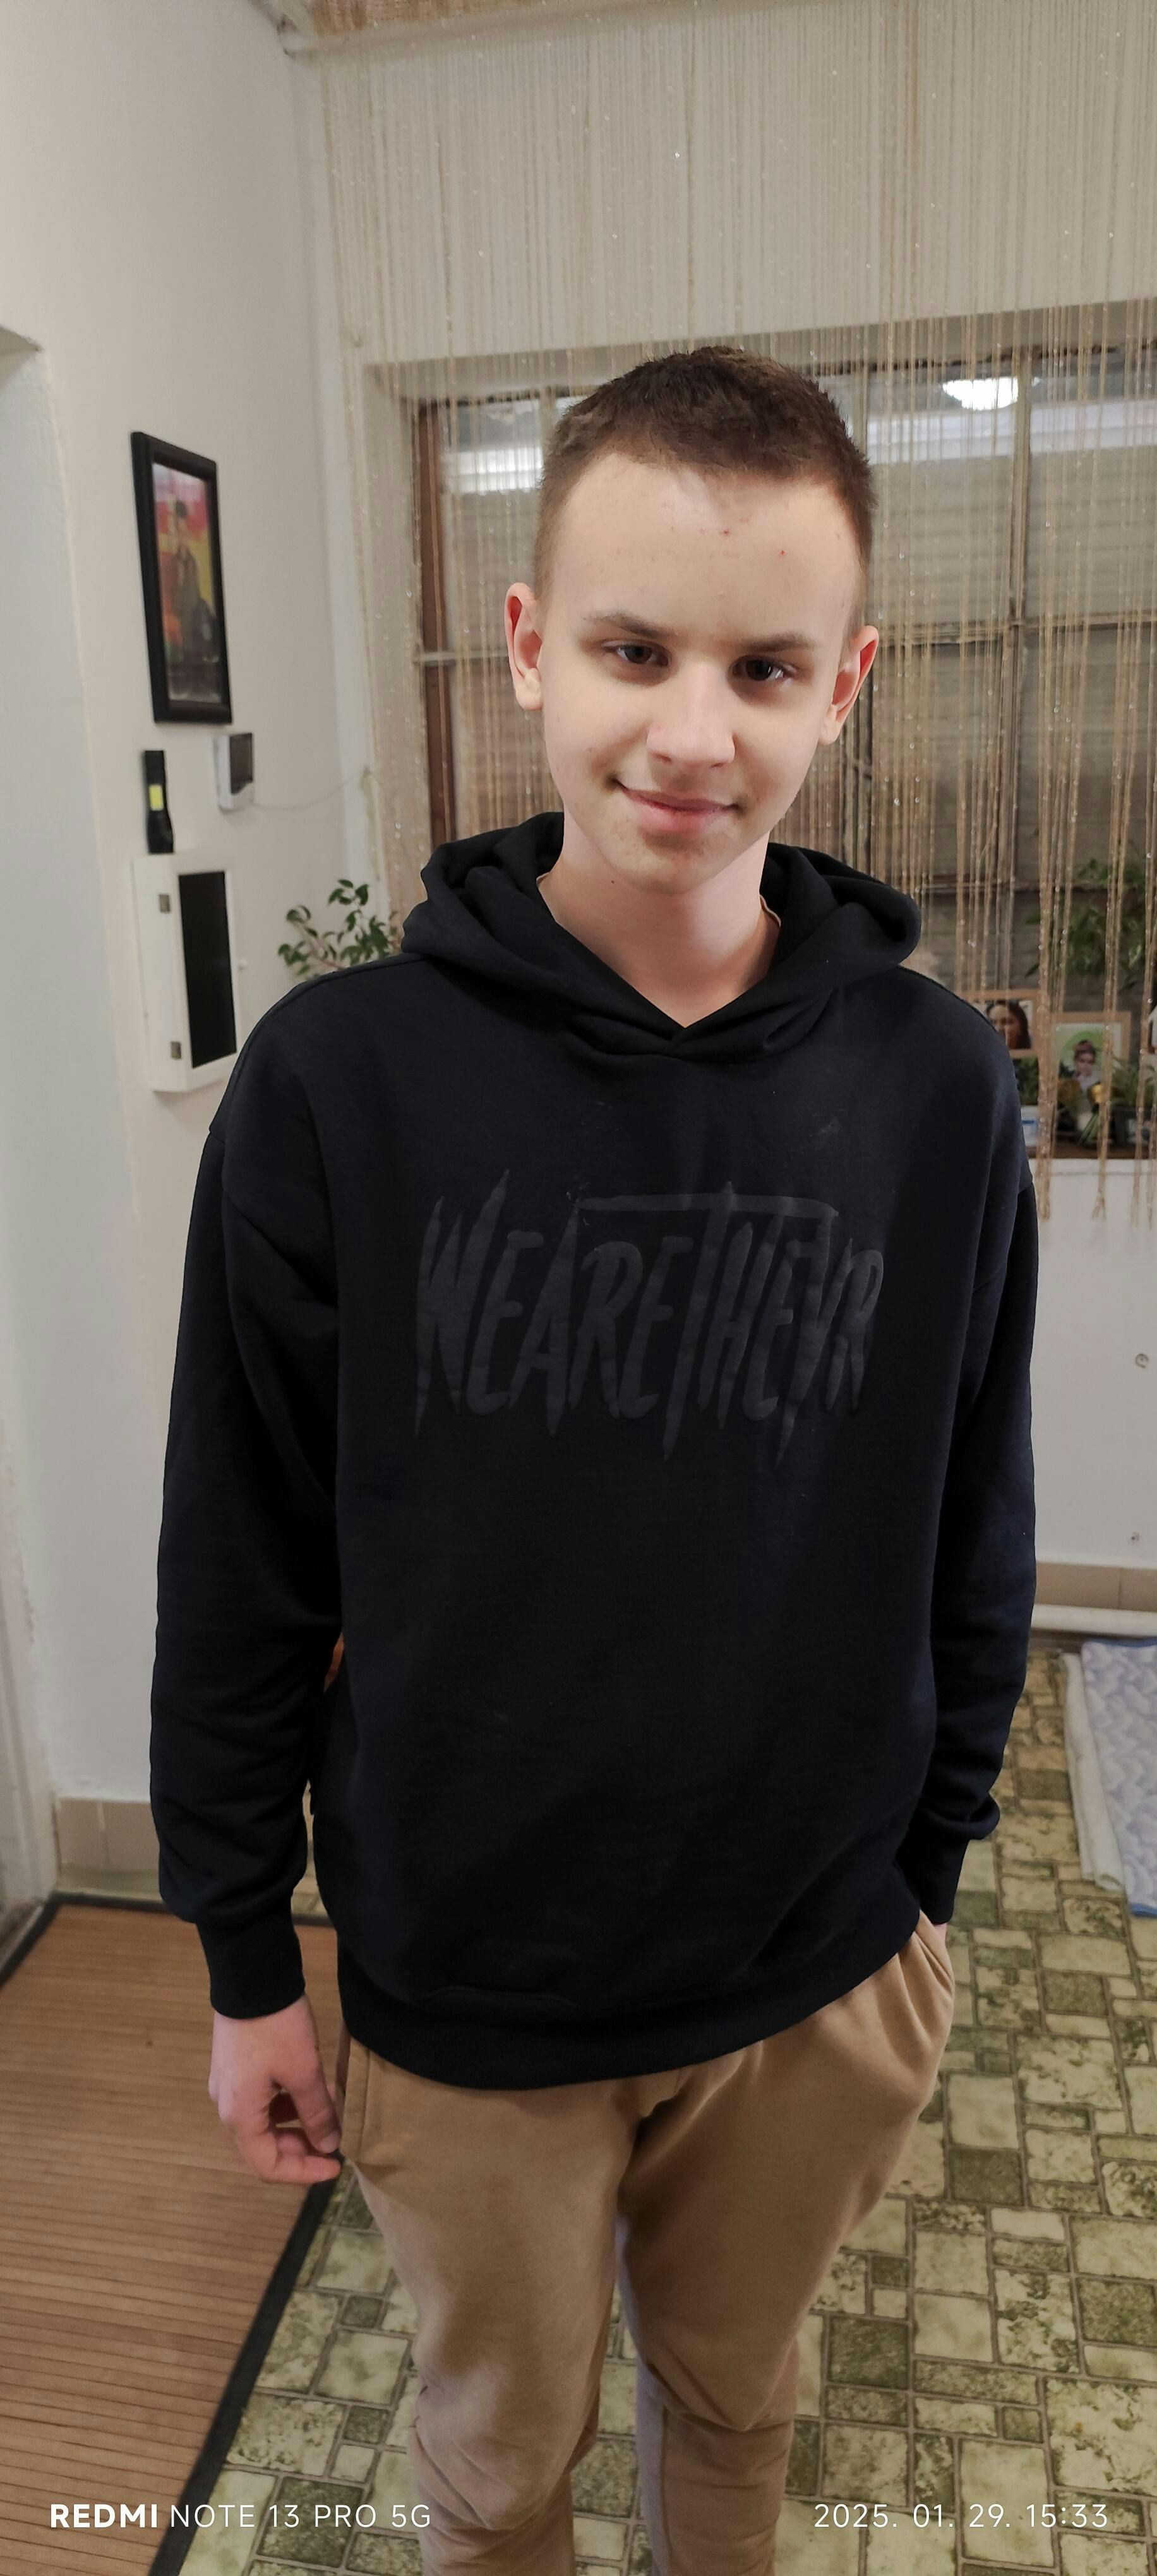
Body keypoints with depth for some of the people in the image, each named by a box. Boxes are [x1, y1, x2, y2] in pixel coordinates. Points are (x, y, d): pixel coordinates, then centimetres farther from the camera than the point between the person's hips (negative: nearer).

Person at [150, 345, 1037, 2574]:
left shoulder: (938, 1087, -11)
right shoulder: (340, 1078, -17)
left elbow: (975, 1542, 0)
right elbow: (239, 1570, -9)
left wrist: (926, 1876, 6)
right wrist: (246, 1966, -2)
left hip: (815, 1978, 2)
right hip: (459, 1994, -1)